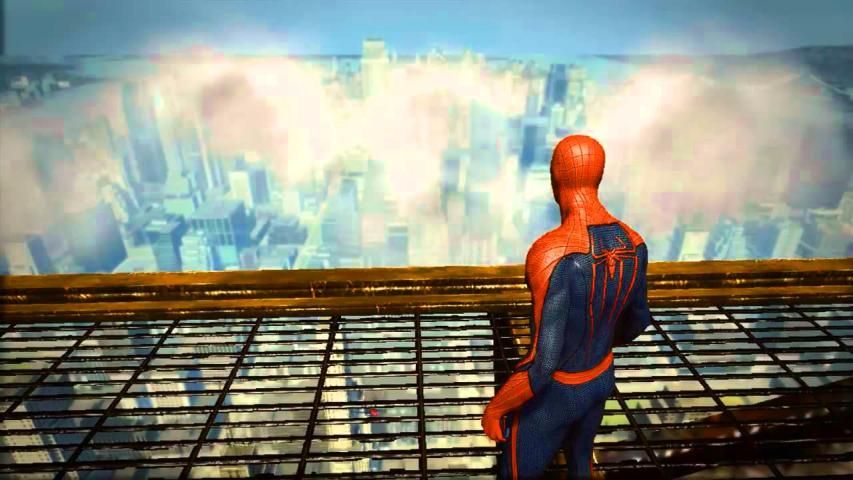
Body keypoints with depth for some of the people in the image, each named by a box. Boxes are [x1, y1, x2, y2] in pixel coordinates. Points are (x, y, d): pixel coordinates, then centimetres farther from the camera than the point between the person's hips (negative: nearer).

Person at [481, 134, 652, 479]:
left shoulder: (552, 254, -39)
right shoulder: (633, 244, -13)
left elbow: (542, 364, -36)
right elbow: (637, 321, 4)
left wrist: (494, 407, -19)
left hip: (552, 393, -6)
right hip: (600, 380, 6)